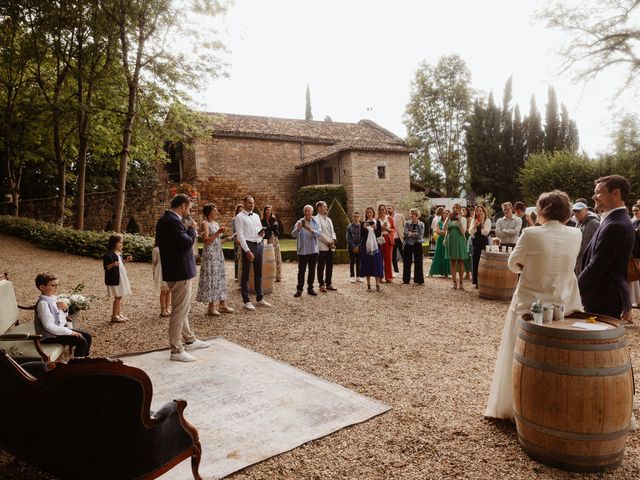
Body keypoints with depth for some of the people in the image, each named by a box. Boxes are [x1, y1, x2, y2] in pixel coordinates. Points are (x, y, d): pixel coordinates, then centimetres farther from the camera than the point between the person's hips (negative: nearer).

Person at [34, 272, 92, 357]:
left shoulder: (53, 298, 5)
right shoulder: (43, 303, -23)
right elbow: (49, 326, -27)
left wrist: (65, 308, -5)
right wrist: (70, 332, -24)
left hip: (61, 329, 9)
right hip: (49, 336, -9)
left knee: (88, 336, 5)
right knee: (81, 341, -18)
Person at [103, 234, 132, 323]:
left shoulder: (119, 253, 13)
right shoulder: (109, 254, -14)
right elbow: (106, 267, -16)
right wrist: (112, 265, -33)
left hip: (121, 277, 8)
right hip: (114, 278, -8)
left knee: (120, 296, 12)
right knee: (117, 297, -5)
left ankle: (119, 313, 21)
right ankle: (114, 316, 4)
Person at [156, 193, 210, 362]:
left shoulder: (164, 219, 11)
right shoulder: (173, 221, -21)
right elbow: (186, 242, -26)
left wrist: (188, 230, 8)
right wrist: (192, 228, -10)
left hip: (174, 271, 11)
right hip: (180, 272, -11)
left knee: (182, 309, 21)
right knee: (179, 311, -2)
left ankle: (189, 340, 36)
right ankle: (176, 351, 8)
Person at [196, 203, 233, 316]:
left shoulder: (216, 223, 16)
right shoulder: (205, 223, -7)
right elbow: (206, 241, -16)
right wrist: (217, 233, -23)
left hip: (219, 254, 8)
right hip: (210, 254, -8)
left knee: (220, 277, 9)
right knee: (211, 278, -5)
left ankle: (222, 304, 16)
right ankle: (211, 307, 1)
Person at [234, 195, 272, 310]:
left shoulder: (256, 216, 15)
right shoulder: (239, 217, -5)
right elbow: (240, 235, -12)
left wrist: (262, 233, -3)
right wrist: (247, 250, -19)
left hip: (259, 245, 7)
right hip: (248, 245, -7)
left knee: (258, 273, 15)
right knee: (246, 274, 1)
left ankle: (260, 298, 26)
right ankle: (246, 301, 9)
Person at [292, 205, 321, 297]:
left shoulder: (316, 223, 6)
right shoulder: (299, 222, 1)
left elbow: (319, 234, -9)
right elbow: (293, 235, -9)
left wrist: (310, 230, -27)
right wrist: (297, 228, -30)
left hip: (313, 250, 2)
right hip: (302, 251, -2)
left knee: (312, 270, 8)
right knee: (301, 270, -1)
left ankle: (310, 288, 18)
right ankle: (299, 289, 4)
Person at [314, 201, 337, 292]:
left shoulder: (328, 219, 20)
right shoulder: (316, 219, -6)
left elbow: (332, 231, 18)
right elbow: (319, 233, -14)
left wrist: (333, 240, 0)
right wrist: (328, 241, -13)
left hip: (330, 247, 7)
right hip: (322, 246, -7)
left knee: (330, 266, 9)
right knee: (321, 266, 0)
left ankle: (328, 284, 18)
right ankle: (321, 285, 6)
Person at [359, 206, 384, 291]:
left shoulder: (377, 222, 6)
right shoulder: (363, 223, 7)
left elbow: (379, 234, 0)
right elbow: (361, 235, 2)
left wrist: (375, 228, -16)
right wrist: (364, 228, -13)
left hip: (375, 246, 0)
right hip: (366, 246, 1)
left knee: (376, 264, -2)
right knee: (367, 264, 2)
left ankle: (377, 284, 1)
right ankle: (368, 284, 8)